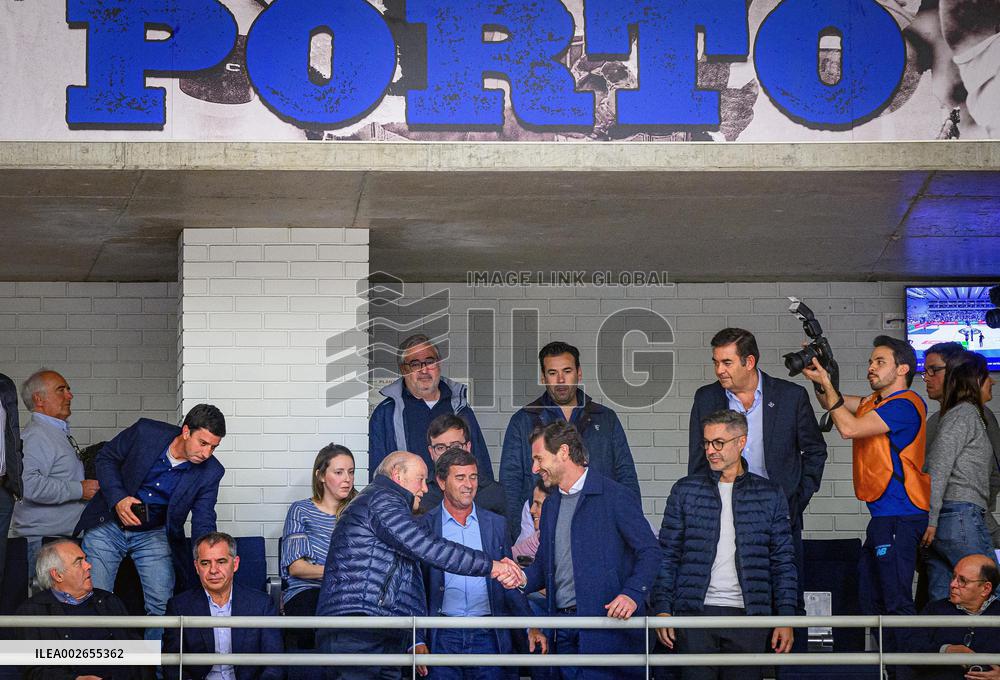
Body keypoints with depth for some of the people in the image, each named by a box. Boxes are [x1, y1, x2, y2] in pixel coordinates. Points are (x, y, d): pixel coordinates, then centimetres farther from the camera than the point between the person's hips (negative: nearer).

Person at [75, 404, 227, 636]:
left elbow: (203, 524, -10)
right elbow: (106, 458, -5)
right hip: (108, 525, -1)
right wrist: (118, 499, -19)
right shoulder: (146, 432, -19)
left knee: (162, 607, -6)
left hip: (154, 535, 2)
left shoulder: (210, 473, -14)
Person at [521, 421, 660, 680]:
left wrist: (633, 594, -22)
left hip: (607, 621, -7)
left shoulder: (616, 497, -5)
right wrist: (523, 579, -2)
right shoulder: (550, 506, 19)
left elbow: (649, 551, -8)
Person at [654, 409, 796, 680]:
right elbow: (668, 554, 8)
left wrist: (786, 617, 0)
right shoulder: (685, 490, 9)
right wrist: (662, 609, -1)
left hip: (748, 615, 0)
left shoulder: (770, 494, 9)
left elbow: (783, 561, 8)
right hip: (695, 613, 0)